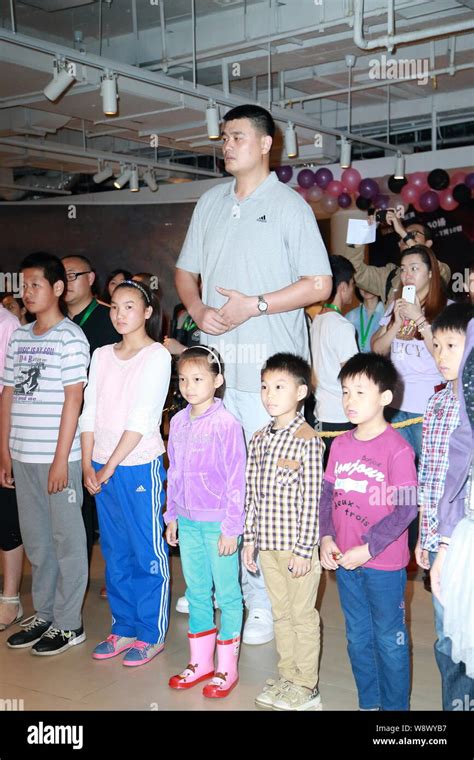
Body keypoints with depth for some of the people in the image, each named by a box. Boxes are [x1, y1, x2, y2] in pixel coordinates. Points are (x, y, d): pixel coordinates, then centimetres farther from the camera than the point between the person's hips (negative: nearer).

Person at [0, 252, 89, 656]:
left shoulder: (70, 337, -7)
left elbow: (73, 399, -11)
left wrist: (61, 459, -14)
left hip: (58, 456, -6)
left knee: (66, 538, 4)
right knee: (35, 538, 14)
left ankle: (69, 623, 15)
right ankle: (44, 613, 28)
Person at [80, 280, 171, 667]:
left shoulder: (157, 356, -7)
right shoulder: (102, 355, 11)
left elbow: (141, 418, -13)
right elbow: (90, 412, 9)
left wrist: (111, 464, -13)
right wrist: (88, 463, 0)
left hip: (139, 465, -6)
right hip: (102, 467, 6)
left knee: (148, 553, 3)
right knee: (115, 552, 13)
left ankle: (152, 634, 14)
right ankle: (124, 627, 26)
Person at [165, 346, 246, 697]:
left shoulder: (226, 424, -14)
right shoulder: (178, 422, 5)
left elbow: (236, 480, -14)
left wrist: (231, 527, -13)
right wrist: (172, 516, 13)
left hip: (218, 523, -6)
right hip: (187, 521, 6)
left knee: (227, 593, 6)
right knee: (196, 592, 16)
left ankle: (227, 668, 19)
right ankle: (200, 662, 30)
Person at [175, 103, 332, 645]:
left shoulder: (289, 205, 0)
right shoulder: (210, 202, 16)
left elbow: (319, 284, -5)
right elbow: (185, 271, 20)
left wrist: (254, 305, -14)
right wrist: (198, 309, -1)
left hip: (267, 362, -5)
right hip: (212, 358, 6)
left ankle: (266, 601, 7)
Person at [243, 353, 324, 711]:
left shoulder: (308, 440, -13)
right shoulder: (259, 439, 7)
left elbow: (312, 501, -14)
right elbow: (252, 493, 11)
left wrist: (304, 550, -15)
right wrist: (250, 538, 10)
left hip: (296, 545, -6)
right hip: (267, 543, 6)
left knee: (303, 615, 7)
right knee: (281, 613, 17)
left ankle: (307, 687, 20)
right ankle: (287, 678, 31)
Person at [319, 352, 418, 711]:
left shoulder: (397, 448, -16)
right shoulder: (340, 444, 2)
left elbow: (406, 508, -18)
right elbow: (327, 493, 7)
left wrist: (367, 549, -18)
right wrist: (326, 538, -7)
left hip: (384, 564, -6)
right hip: (344, 560, 6)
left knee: (389, 640, 10)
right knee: (358, 638, 20)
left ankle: (395, 706, 28)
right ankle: (368, 702, 37)